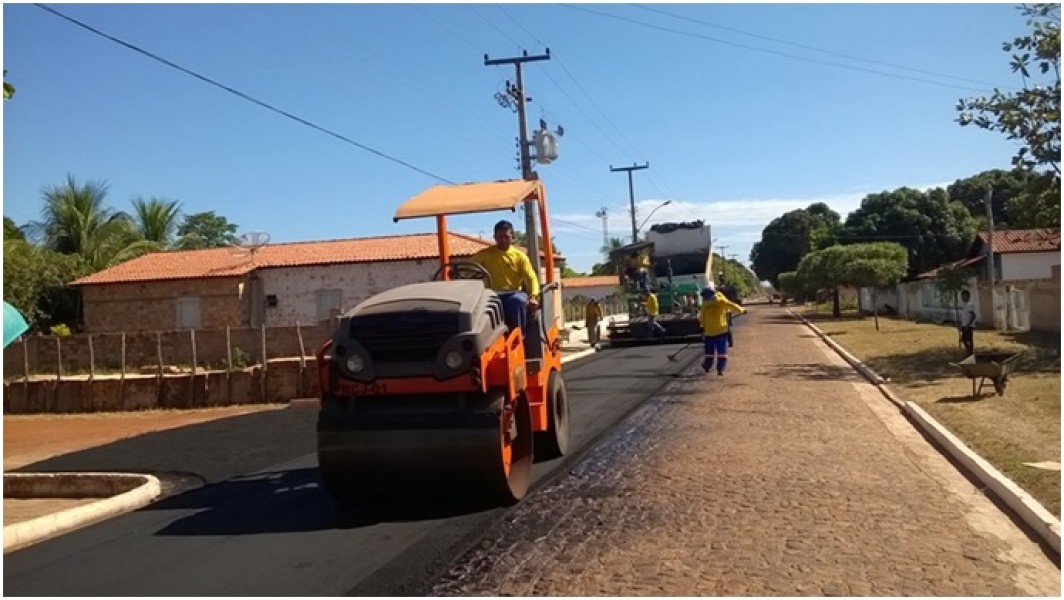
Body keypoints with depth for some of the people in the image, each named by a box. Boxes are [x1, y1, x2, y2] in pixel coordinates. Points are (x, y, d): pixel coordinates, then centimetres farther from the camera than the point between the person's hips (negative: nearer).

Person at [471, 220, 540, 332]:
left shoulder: (520, 256, 8)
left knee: (517, 301, -37)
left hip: (514, 294, 0)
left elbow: (531, 278, -1)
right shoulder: (484, 254, 10)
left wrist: (533, 297, -20)